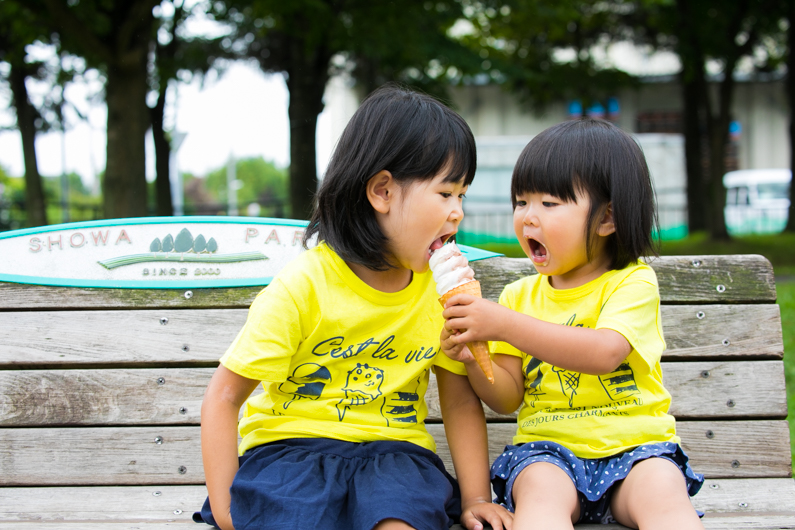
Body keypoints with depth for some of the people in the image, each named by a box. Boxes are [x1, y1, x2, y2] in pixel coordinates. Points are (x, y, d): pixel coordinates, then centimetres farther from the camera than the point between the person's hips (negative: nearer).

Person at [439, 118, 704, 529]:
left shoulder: (633, 282, -2)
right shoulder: (520, 295, 11)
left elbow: (604, 352, -22)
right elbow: (508, 398, 9)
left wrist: (503, 324, -27)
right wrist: (474, 359, -13)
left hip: (633, 446, -2)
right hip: (549, 448, 2)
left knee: (663, 493, -33)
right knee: (540, 491, -32)